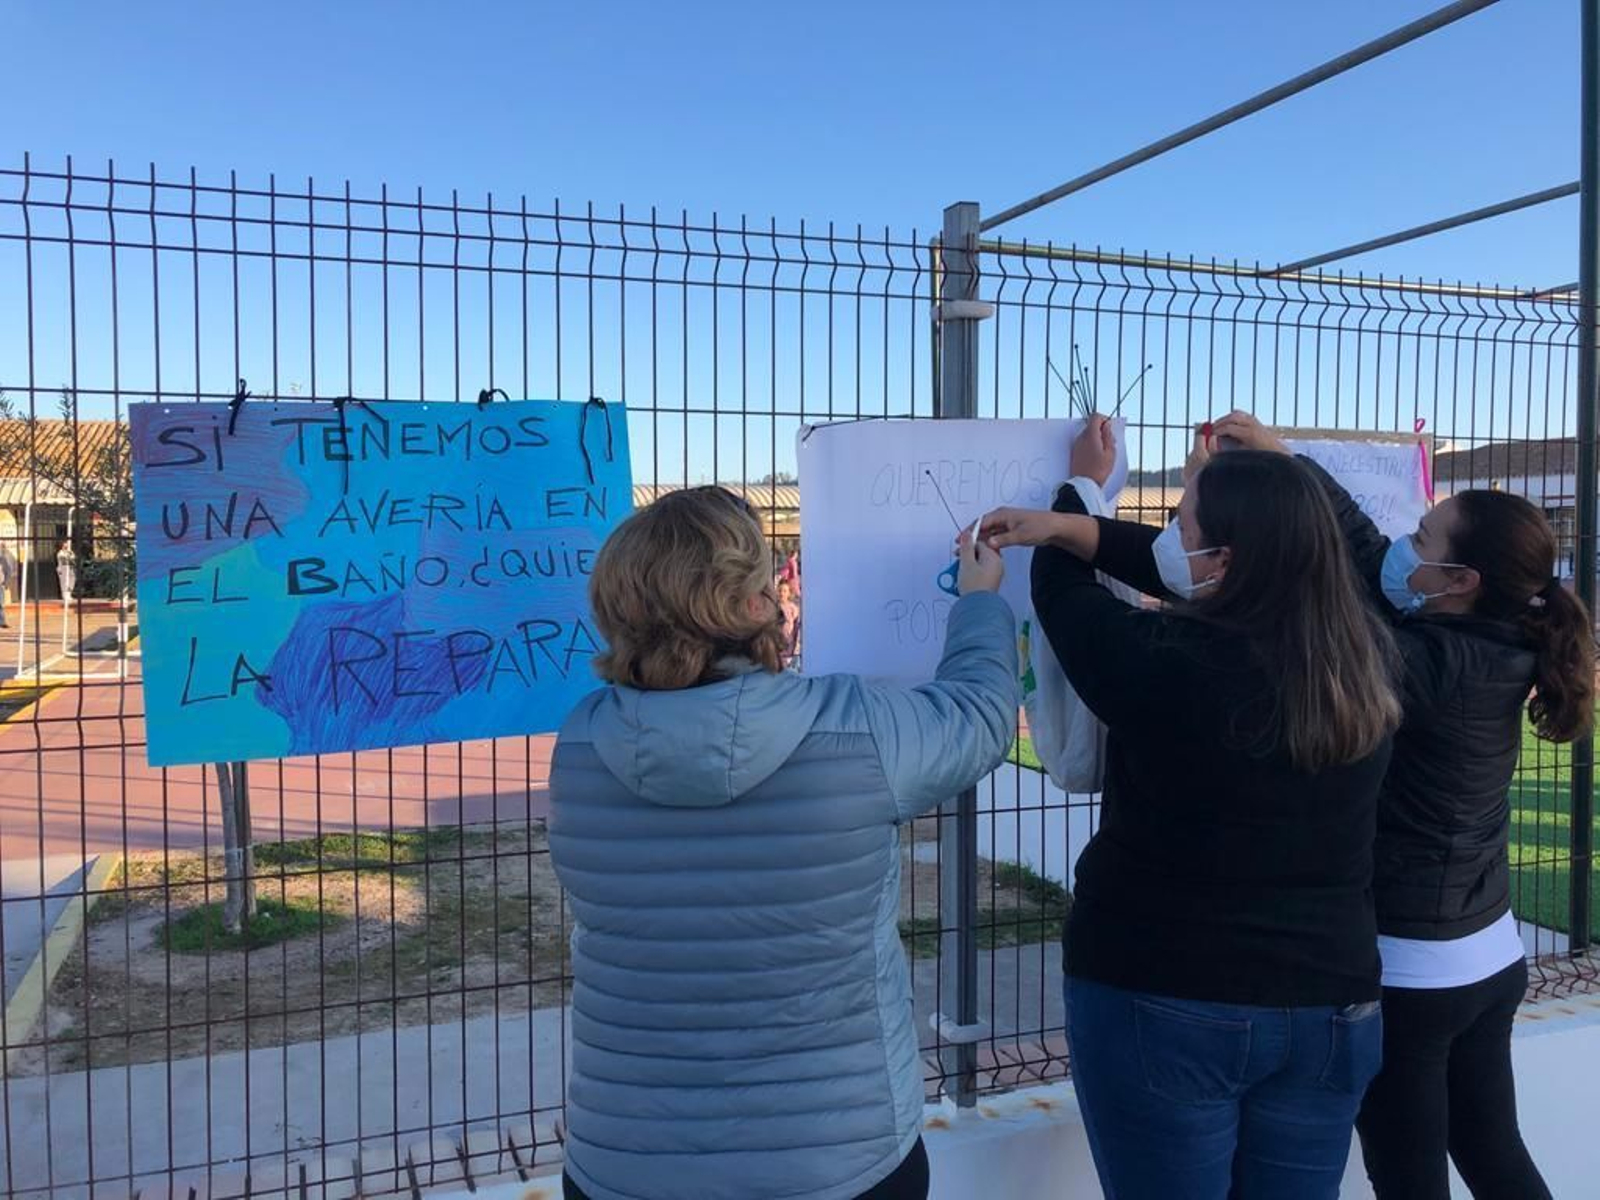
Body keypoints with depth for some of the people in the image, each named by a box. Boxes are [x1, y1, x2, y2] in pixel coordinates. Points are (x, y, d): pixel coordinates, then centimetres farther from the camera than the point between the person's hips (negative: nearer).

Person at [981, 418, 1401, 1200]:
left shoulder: (1165, 665, -22)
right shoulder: (1363, 659, -6)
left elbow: (1062, 591, -2)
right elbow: (1187, 577, 6)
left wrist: (1081, 486, 16)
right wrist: (1071, 526, -1)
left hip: (1163, 1007, -5)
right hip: (1329, 1009, 5)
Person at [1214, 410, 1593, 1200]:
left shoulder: (1432, 667, -24)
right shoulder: (1490, 654, -1)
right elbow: (1362, 552, 1)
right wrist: (1284, 458, 0)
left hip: (1408, 970, -8)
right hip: (1487, 957, 8)